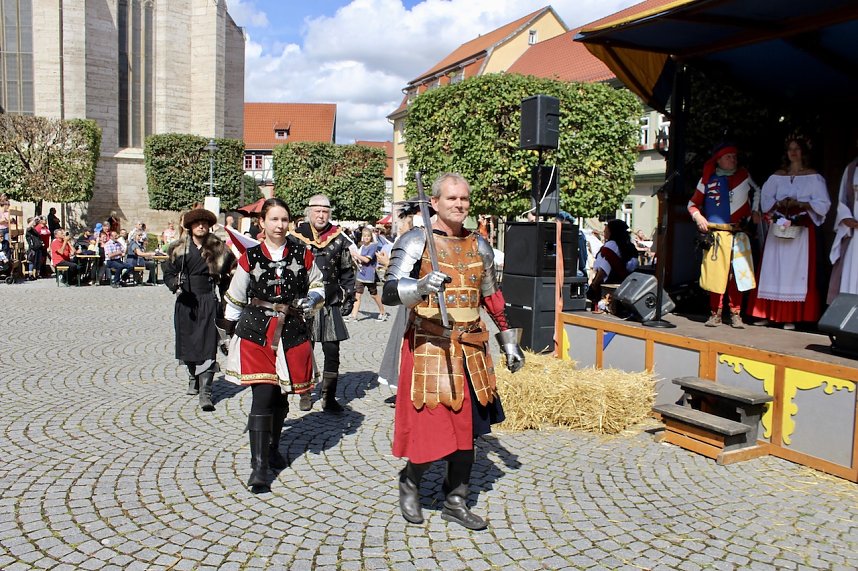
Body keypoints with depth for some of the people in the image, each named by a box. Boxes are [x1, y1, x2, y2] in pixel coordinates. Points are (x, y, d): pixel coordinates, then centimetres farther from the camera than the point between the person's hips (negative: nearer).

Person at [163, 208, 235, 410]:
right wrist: (176, 285, -12)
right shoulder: (178, 249, 6)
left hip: (209, 302, -2)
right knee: (187, 343, 11)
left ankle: (205, 393, -9)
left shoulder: (218, 249, 4)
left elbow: (226, 274, 9)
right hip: (185, 302, 2)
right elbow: (168, 273, 9)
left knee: (207, 347, -9)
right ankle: (193, 378, 37)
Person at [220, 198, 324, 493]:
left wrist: (311, 300, -8)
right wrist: (230, 332, 12)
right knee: (263, 395, -11)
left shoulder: (303, 254, 2)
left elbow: (318, 285, 13)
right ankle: (258, 467, -6)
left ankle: (273, 449, 36)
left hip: (292, 332, 2)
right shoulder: (250, 256, 0)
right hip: (256, 332, -2)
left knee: (281, 395, 13)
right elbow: (235, 298, 9)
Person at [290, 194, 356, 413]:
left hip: (331, 304, 1)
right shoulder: (295, 238, 2)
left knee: (332, 352, 0)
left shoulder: (339, 239, 4)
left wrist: (348, 298, 4)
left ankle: (329, 397, 11)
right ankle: (305, 394, 23)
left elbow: (347, 272, 10)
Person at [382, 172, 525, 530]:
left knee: (467, 429, 11)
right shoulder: (416, 241, -7)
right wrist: (422, 286, -36)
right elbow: (389, 293, -17)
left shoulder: (479, 246, 11)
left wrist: (509, 342, 21)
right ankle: (410, 482, 29)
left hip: (470, 350, 5)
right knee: (430, 431, -3)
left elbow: (492, 298, 21)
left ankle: (456, 502, 28)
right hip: (428, 349, -5)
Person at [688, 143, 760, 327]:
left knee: (737, 274, 0)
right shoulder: (708, 179, 5)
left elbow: (756, 192, 30)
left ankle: (735, 314, 8)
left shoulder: (744, 175, 11)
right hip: (715, 234, -1)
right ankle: (715, 313, 7)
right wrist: (698, 217, -7)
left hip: (738, 235, 2)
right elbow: (693, 204, 11)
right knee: (715, 274, -2)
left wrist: (755, 211, 17)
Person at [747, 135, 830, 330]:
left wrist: (799, 204, -15)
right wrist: (779, 204, -11)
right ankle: (769, 313, 3)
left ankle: (791, 317, -4)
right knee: (773, 269, 0)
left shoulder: (813, 177, 4)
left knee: (795, 270, -5)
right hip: (778, 227, 3)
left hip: (801, 229, -3)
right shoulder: (777, 176, 12)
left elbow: (823, 204, -2)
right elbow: (765, 200, 8)